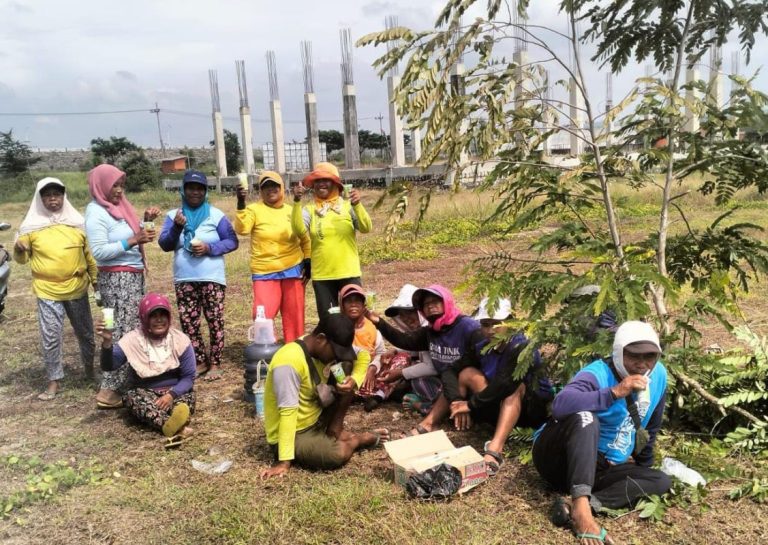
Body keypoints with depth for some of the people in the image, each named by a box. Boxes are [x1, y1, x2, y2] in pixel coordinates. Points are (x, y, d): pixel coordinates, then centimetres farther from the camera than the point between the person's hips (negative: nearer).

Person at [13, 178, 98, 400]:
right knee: (50, 337, -1)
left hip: (77, 288, 2)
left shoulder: (77, 222, 3)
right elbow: (22, 258, 5)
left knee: (85, 332, 14)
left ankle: (89, 367, 35)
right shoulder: (31, 226, -1)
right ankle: (54, 381, 12)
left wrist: (96, 279, 9)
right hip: (47, 291, -1)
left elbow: (89, 254, 9)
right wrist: (19, 249, -18)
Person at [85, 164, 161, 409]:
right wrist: (134, 240, -25)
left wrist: (146, 221, 3)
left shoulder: (118, 205, 11)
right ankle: (108, 390, -2)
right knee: (122, 332, -8)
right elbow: (99, 252, -20)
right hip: (117, 279, -9)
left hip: (134, 276, 9)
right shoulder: (96, 213, -13)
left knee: (135, 329, 13)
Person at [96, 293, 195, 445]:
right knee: (131, 397, -33)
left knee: (188, 397, -31)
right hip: (144, 393, 0)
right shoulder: (132, 340, -7)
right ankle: (178, 428, -58)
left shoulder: (180, 340, -8)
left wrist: (172, 394, -25)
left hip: (174, 392, 0)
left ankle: (173, 427, -60)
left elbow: (188, 377, -6)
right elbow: (108, 366, -18)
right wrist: (107, 342, -36)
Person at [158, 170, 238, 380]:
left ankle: (215, 363, 11)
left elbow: (232, 241, -2)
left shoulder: (215, 215, -1)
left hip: (212, 279, -3)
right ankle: (201, 361, 21)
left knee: (214, 321, -2)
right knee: (188, 322, 7)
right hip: (184, 280, 3)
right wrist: (177, 227, -19)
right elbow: (164, 245, -2)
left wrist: (209, 248, -17)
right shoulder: (173, 215, 5)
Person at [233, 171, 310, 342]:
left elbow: (305, 239, 14)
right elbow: (242, 229, -20)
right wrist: (241, 204, -29)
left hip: (293, 269, 2)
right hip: (265, 273, -2)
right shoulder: (254, 209, -2)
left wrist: (308, 262, 4)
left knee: (294, 314, 8)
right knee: (263, 314, -11)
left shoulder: (291, 211, 7)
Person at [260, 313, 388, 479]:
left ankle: (334, 432, -3)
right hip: (294, 435, -8)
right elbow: (288, 412, -32)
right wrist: (284, 461, -32)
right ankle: (361, 438, 1)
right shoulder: (289, 362, -30)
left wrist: (354, 380, -16)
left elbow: (363, 355, 3)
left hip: (316, 419, 8)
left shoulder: (324, 347, -5)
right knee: (340, 453, -31)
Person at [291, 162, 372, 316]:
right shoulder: (309, 209, 1)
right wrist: (296, 201, -25)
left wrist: (357, 205, -27)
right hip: (321, 275, 1)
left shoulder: (347, 205, -1)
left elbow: (366, 228, -12)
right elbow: (299, 230, -15)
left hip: (349, 273, -1)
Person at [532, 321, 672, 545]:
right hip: (557, 458, -7)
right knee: (586, 418, -33)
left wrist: (643, 465, 23)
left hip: (598, 468, 7)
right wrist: (614, 392, -39)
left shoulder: (658, 375, 1)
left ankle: (582, 504, -31)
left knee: (661, 481, -12)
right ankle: (581, 505, -45)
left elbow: (651, 428, 18)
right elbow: (560, 404, -42)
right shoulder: (597, 374, -21)